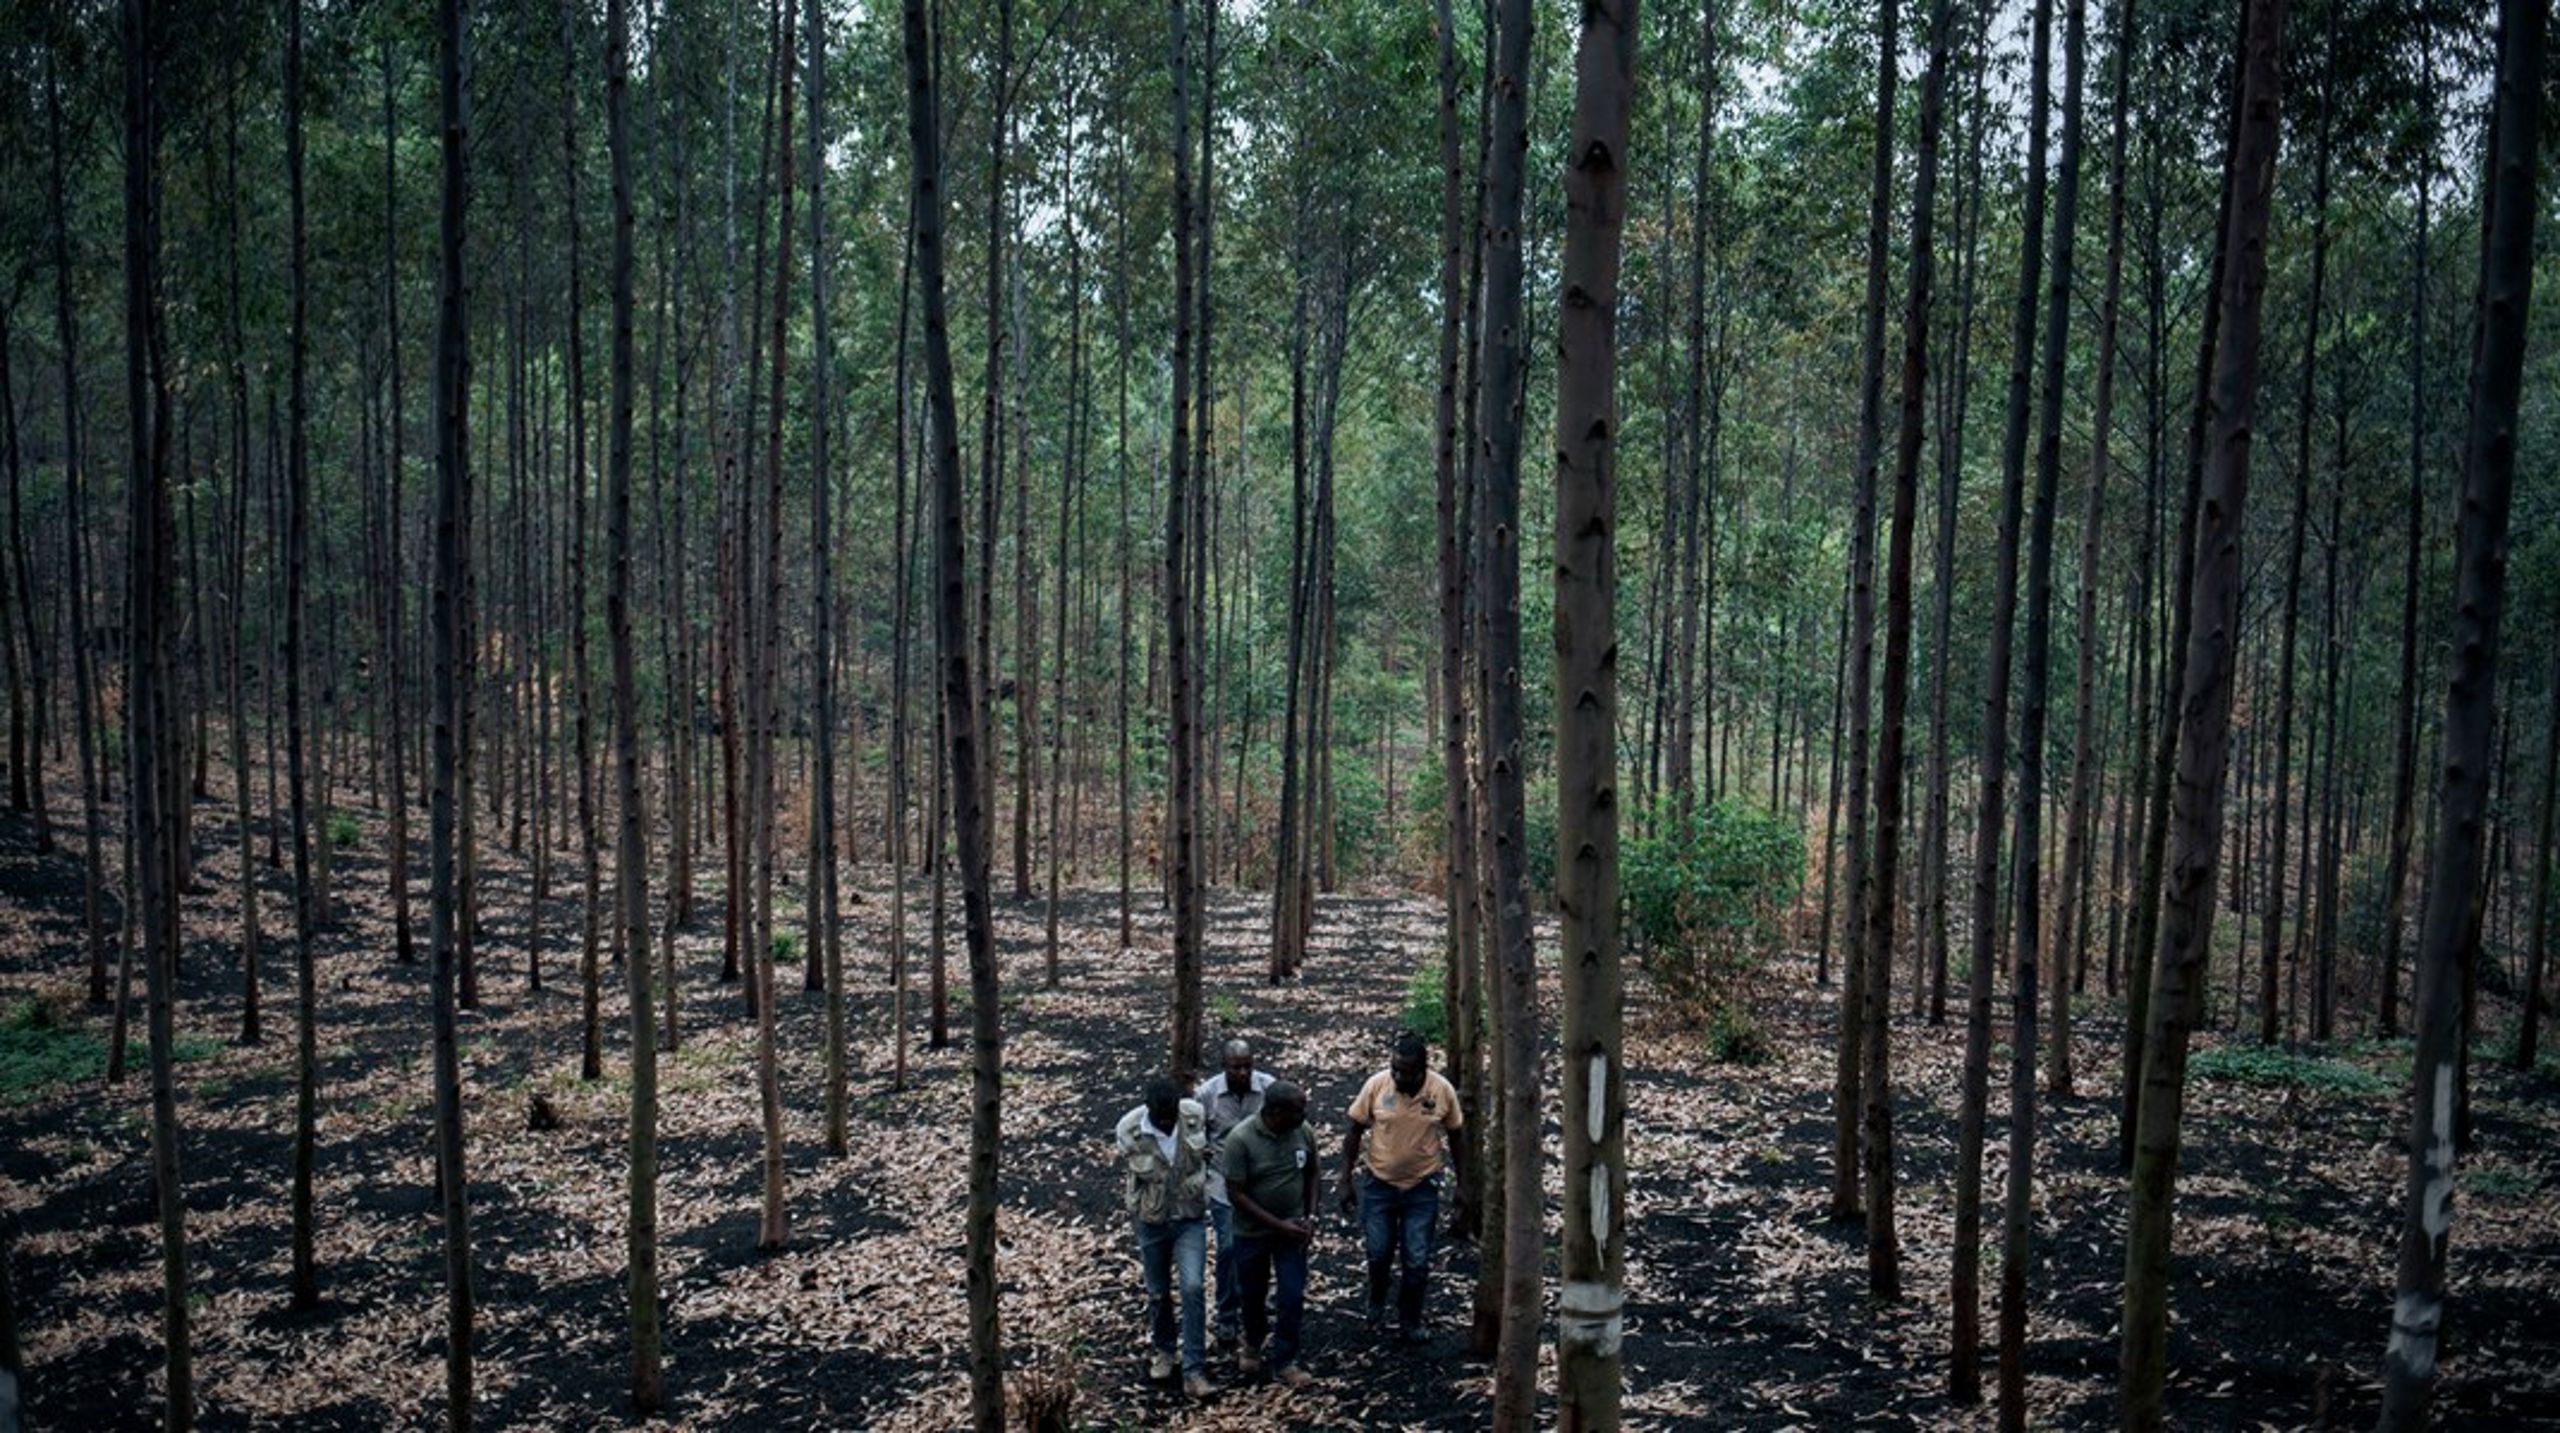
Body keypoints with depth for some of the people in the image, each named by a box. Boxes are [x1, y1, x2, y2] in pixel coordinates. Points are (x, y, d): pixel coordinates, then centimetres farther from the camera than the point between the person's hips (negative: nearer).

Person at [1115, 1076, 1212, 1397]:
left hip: (1191, 1218, 0)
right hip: (1151, 1222, 0)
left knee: (1192, 1288, -11)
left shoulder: (1195, 1115, -16)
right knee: (1158, 1293, 14)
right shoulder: (1129, 1131, -20)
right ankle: (1164, 1350, 39)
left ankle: (1194, 1370, -3)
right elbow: (1132, 1174, -1)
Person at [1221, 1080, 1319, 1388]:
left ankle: (1284, 1362, 18)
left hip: (1293, 1229, 2)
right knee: (1254, 1295, 17)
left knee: (1292, 1296, 0)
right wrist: (1278, 1225, -21)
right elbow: (1236, 1193, -20)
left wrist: (1310, 1217, -5)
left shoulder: (1303, 1132, -12)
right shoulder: (1241, 1139, -25)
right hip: (1252, 1232, -2)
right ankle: (1254, 1344, 44)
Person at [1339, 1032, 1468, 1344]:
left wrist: (1462, 1186, 0)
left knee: (1417, 1262, 4)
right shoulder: (1376, 1085, -17)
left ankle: (1410, 1322, 25)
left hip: (1422, 1188, 0)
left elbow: (1457, 1136, -1)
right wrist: (1346, 1181, -5)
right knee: (1379, 1252, 10)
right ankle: (1377, 1298, 41)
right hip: (1379, 1183, 0)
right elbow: (1354, 1132, -5)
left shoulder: (1443, 1091, -16)